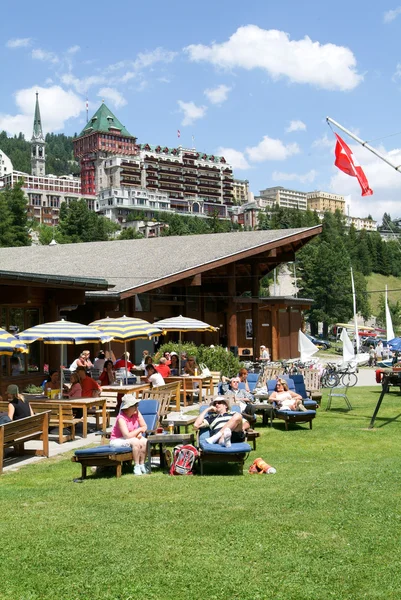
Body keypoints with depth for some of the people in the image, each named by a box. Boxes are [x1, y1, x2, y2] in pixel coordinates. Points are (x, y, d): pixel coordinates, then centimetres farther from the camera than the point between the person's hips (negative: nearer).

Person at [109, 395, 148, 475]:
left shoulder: (136, 413, -7)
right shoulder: (121, 418, -27)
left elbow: (144, 426, 1)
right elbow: (127, 436, -33)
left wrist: (139, 433, -21)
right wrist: (139, 430, -19)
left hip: (132, 437, 7)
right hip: (116, 440, -7)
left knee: (144, 441, -19)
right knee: (135, 442, -31)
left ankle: (142, 465, -7)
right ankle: (136, 466, -19)